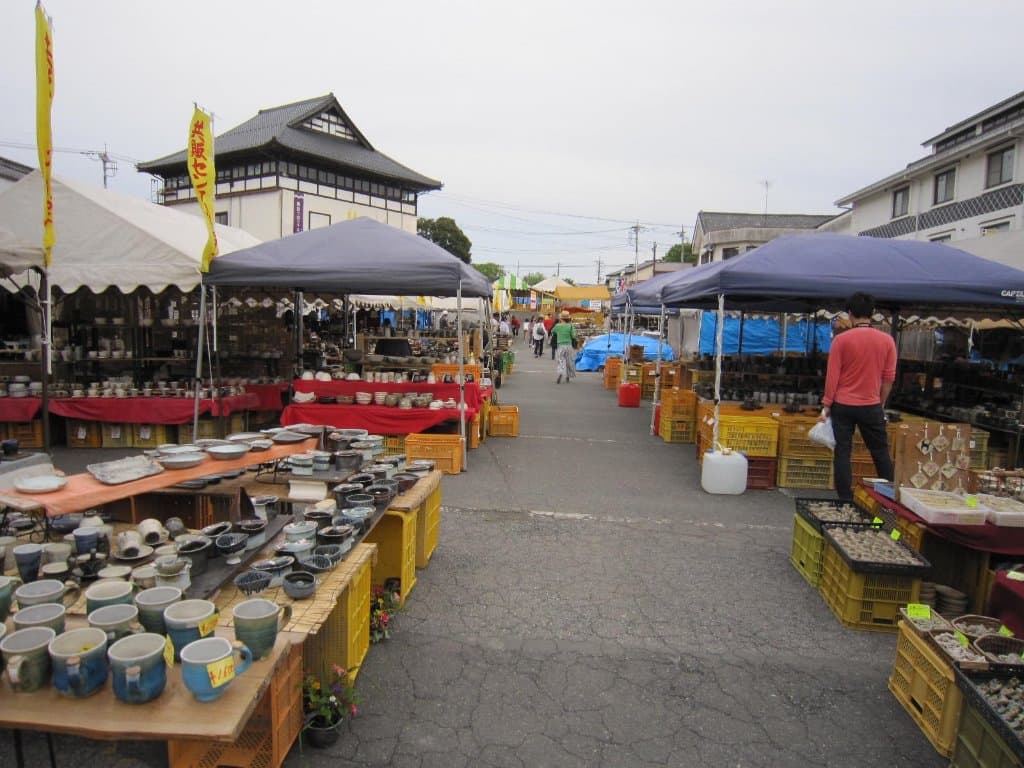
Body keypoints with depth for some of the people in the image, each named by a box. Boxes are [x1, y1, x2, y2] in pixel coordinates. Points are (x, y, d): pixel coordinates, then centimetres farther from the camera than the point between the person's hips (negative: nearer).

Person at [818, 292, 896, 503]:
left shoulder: (841, 339, -8)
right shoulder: (887, 340, 0)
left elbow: (832, 375, -7)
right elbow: (889, 377, 4)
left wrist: (826, 405, -1)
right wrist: (881, 404, 16)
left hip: (843, 406, -2)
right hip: (871, 406, 2)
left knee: (842, 453, 4)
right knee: (881, 452, 15)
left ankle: (846, 501, 5)